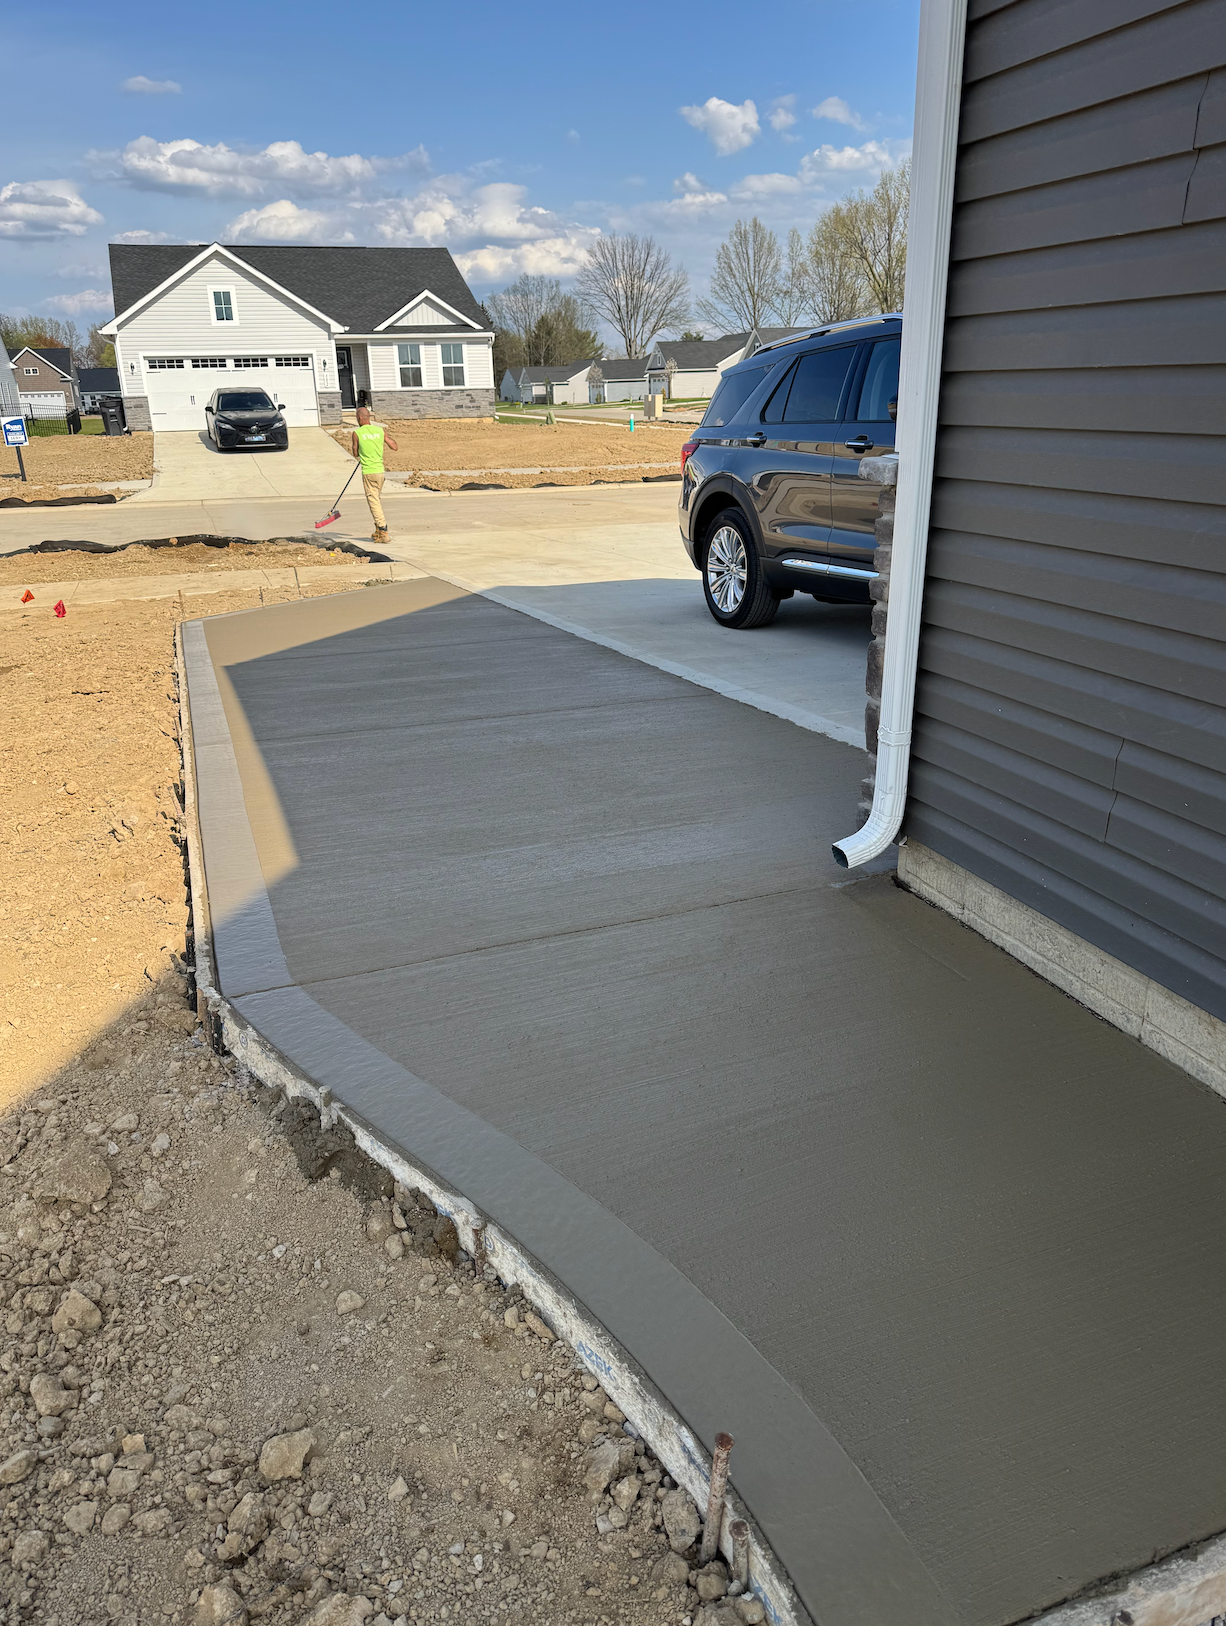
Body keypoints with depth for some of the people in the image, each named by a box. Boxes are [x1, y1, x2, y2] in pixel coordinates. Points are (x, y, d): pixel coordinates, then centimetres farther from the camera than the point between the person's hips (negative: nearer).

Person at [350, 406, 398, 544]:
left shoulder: (357, 433, -6)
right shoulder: (380, 430, 4)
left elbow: (356, 454, 5)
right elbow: (395, 447, 9)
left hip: (368, 472, -5)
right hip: (380, 470, 5)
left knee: (374, 502, -4)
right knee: (378, 500, 17)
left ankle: (383, 533, -12)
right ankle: (378, 532, 23)